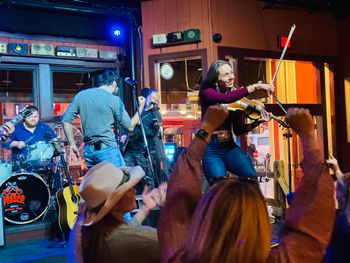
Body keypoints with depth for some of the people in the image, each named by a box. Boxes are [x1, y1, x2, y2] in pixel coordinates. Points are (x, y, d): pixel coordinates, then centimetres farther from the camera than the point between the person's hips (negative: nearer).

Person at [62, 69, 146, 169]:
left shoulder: (80, 95, 8)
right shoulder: (114, 100, -6)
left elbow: (66, 120, 7)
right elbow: (130, 126, 0)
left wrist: (73, 144, 14)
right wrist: (141, 107, 12)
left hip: (88, 150, 6)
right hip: (107, 149, -6)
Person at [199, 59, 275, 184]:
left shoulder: (236, 96, 6)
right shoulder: (207, 93, -7)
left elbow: (238, 130, 5)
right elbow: (226, 99, -32)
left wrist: (257, 121, -13)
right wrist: (256, 86, -30)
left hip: (230, 147, 4)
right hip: (211, 149, -4)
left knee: (251, 177, -21)